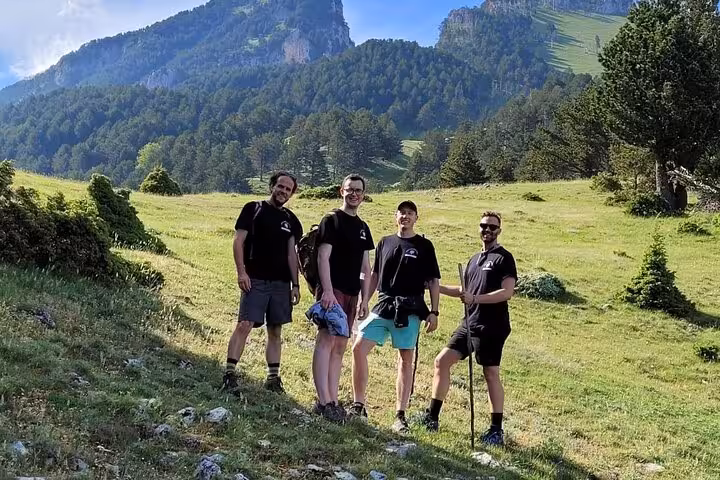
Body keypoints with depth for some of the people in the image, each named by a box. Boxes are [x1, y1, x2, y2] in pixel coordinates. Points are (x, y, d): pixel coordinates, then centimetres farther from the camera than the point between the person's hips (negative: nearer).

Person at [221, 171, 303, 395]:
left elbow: (291, 253, 15)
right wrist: (241, 272, -12)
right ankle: (229, 373, -11)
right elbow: (238, 241, -2)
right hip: (255, 280, -4)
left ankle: (273, 377, 16)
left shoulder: (290, 219, 15)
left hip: (281, 283, 5)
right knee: (244, 325, -14)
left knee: (275, 331, 9)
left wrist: (295, 284, 8)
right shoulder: (254, 208, 3)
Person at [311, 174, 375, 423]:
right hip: (332, 290, -7)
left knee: (340, 346, 8)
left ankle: (333, 401, 12)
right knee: (326, 340, -14)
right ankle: (323, 402, -16)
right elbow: (323, 257, -10)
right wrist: (327, 291, -19)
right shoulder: (332, 220, -2)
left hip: (351, 294, 8)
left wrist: (364, 299, 12)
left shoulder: (363, 228, 18)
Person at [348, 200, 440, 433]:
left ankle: (400, 416, 8)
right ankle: (358, 405, 4)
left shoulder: (424, 246, 4)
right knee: (358, 348, -7)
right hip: (383, 306, 3)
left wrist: (433, 312, -3)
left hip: (409, 310, -3)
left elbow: (433, 281, 4)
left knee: (405, 359, 2)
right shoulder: (385, 243, 13)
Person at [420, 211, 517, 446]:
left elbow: (507, 291, -16)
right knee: (442, 361, 4)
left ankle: (496, 430, 9)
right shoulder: (474, 259, 18)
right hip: (470, 323, 8)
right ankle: (432, 417, 12)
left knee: (491, 374, -3)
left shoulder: (504, 258, -5)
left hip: (491, 327, -8)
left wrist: (475, 298, -24)